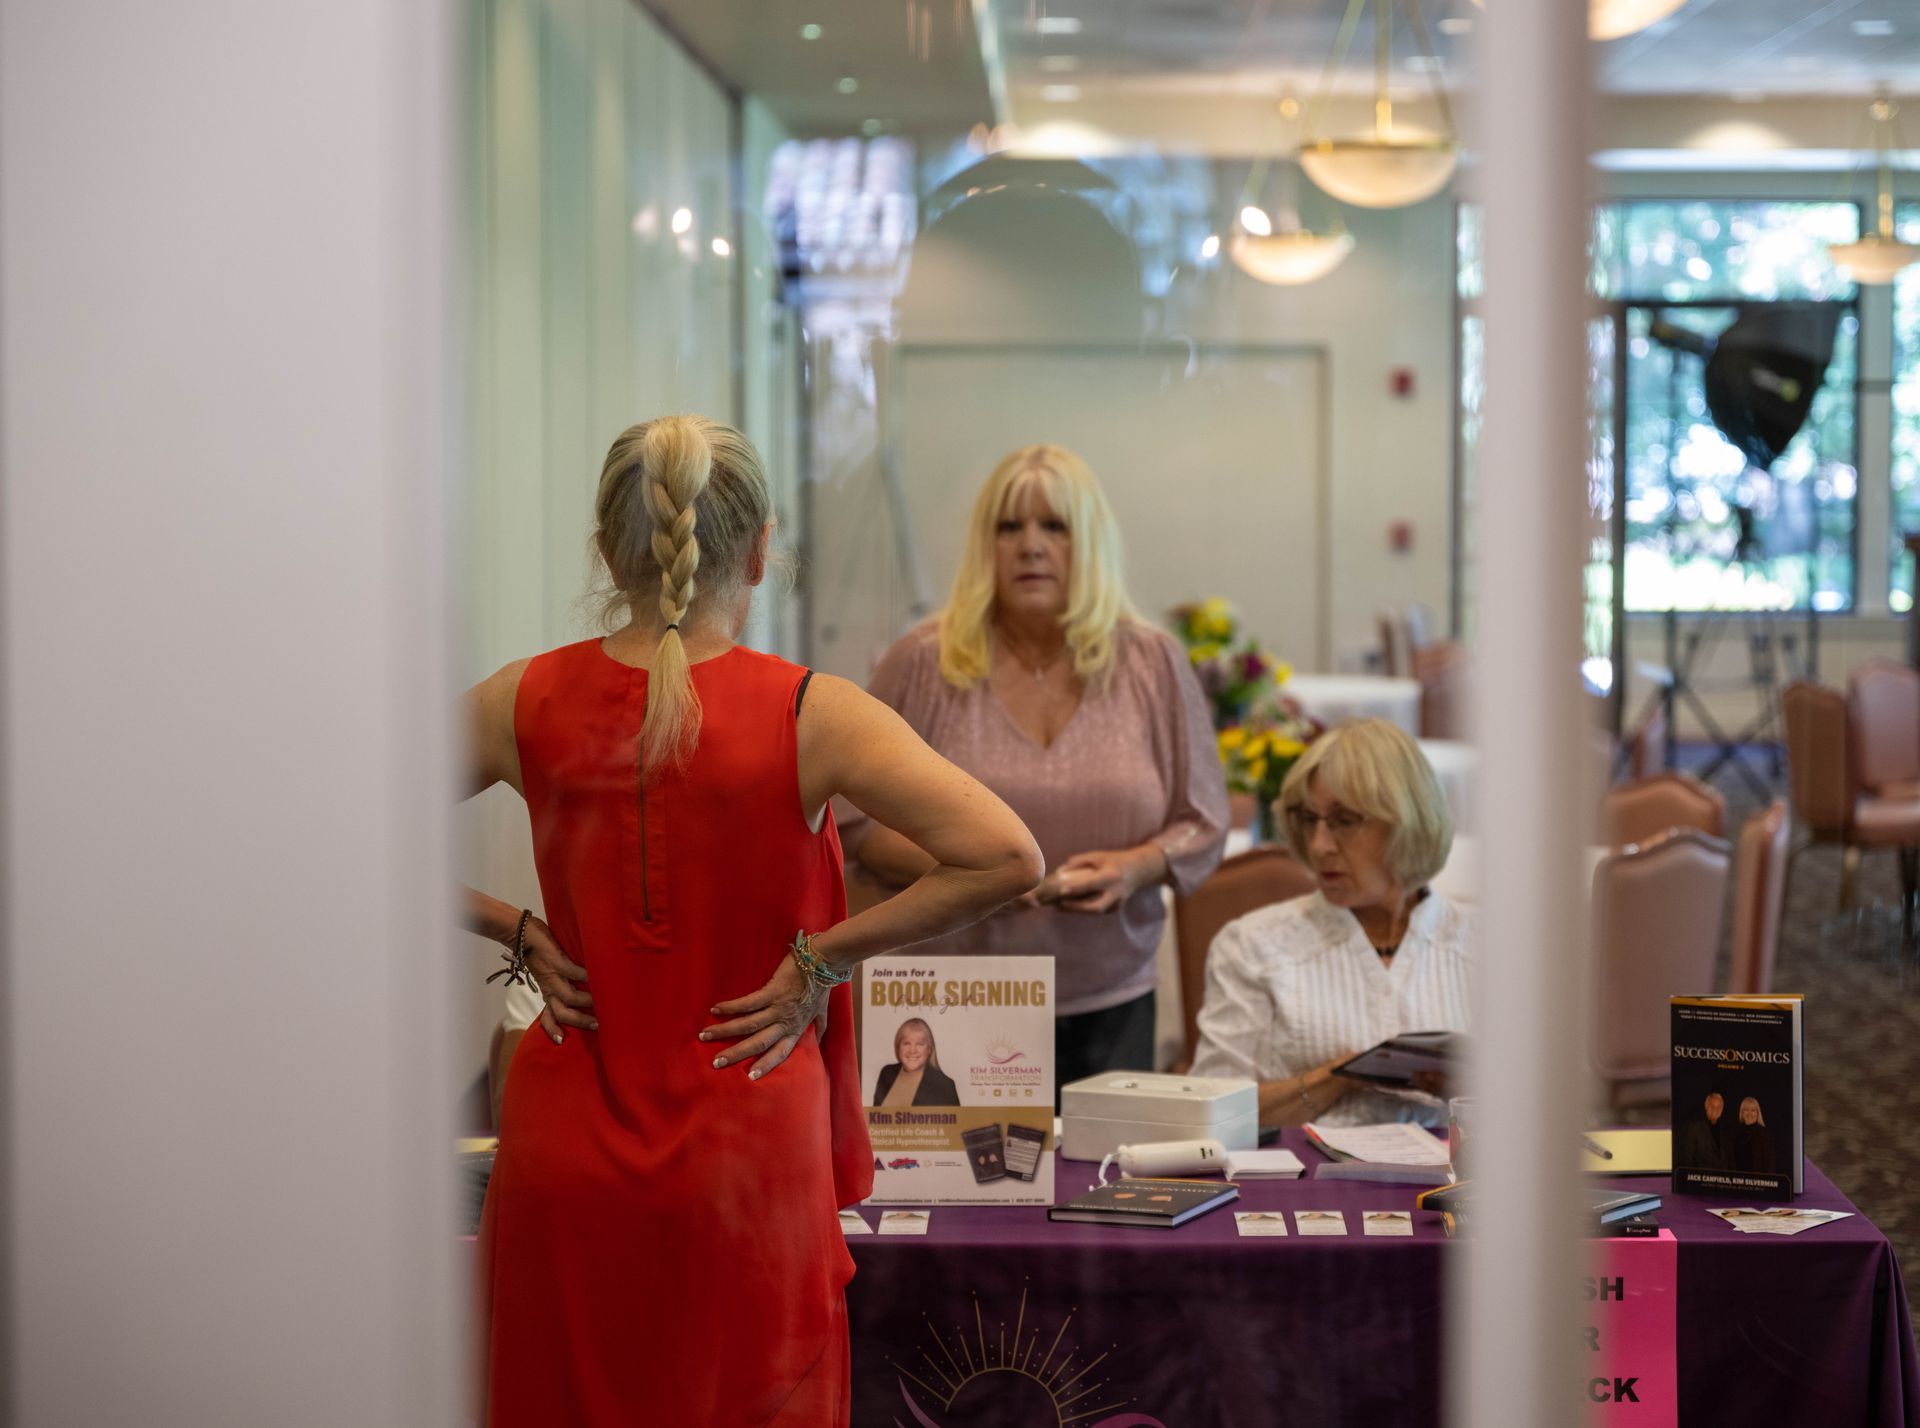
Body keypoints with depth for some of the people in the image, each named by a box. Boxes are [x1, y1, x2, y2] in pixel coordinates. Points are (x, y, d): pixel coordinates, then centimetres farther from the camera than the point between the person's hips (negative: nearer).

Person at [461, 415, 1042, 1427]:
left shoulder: (527, 702, -4)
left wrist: (518, 935, 2)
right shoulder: (808, 716, -12)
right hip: (745, 1161, -2)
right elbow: (1006, 857, -18)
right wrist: (818, 961, -11)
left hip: (564, 1150, 3)